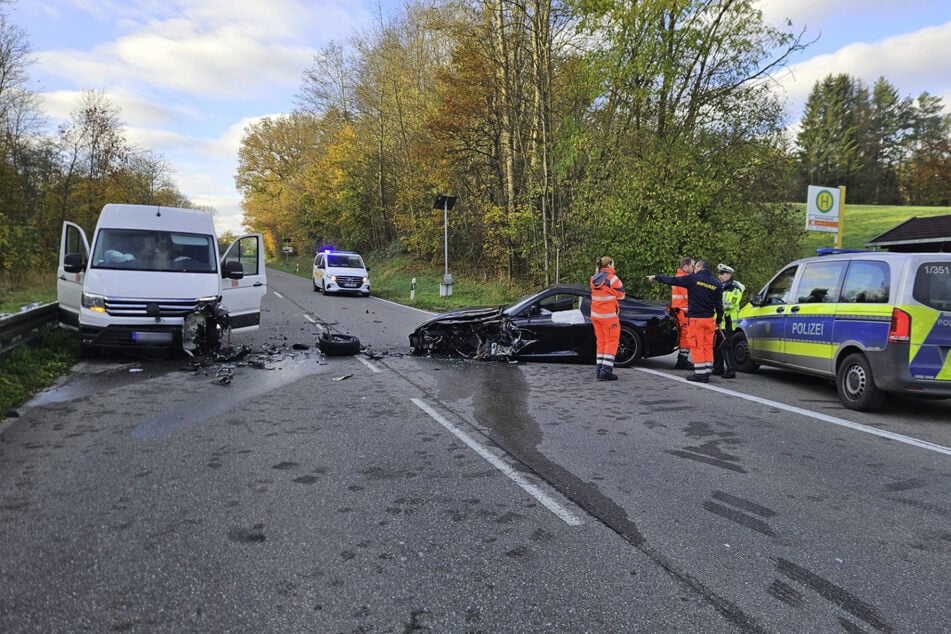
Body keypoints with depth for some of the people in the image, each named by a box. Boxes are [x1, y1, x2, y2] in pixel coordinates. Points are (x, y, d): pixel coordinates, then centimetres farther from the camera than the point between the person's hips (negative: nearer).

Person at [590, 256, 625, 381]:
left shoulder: (594, 279, 8)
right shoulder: (612, 278, -13)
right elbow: (621, 295, -3)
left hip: (595, 314, 7)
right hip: (608, 314, -7)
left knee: (601, 341, 14)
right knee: (612, 341, 0)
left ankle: (600, 370, 14)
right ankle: (606, 371, -6)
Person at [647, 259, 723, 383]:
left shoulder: (693, 278, -6)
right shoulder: (717, 284, 7)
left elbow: (672, 280, -1)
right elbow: (719, 305, 9)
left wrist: (656, 277, 11)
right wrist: (719, 321, 17)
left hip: (695, 318, -5)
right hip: (710, 319, 5)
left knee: (697, 346, -2)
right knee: (708, 346, 10)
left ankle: (700, 373, -2)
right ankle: (707, 372, 13)